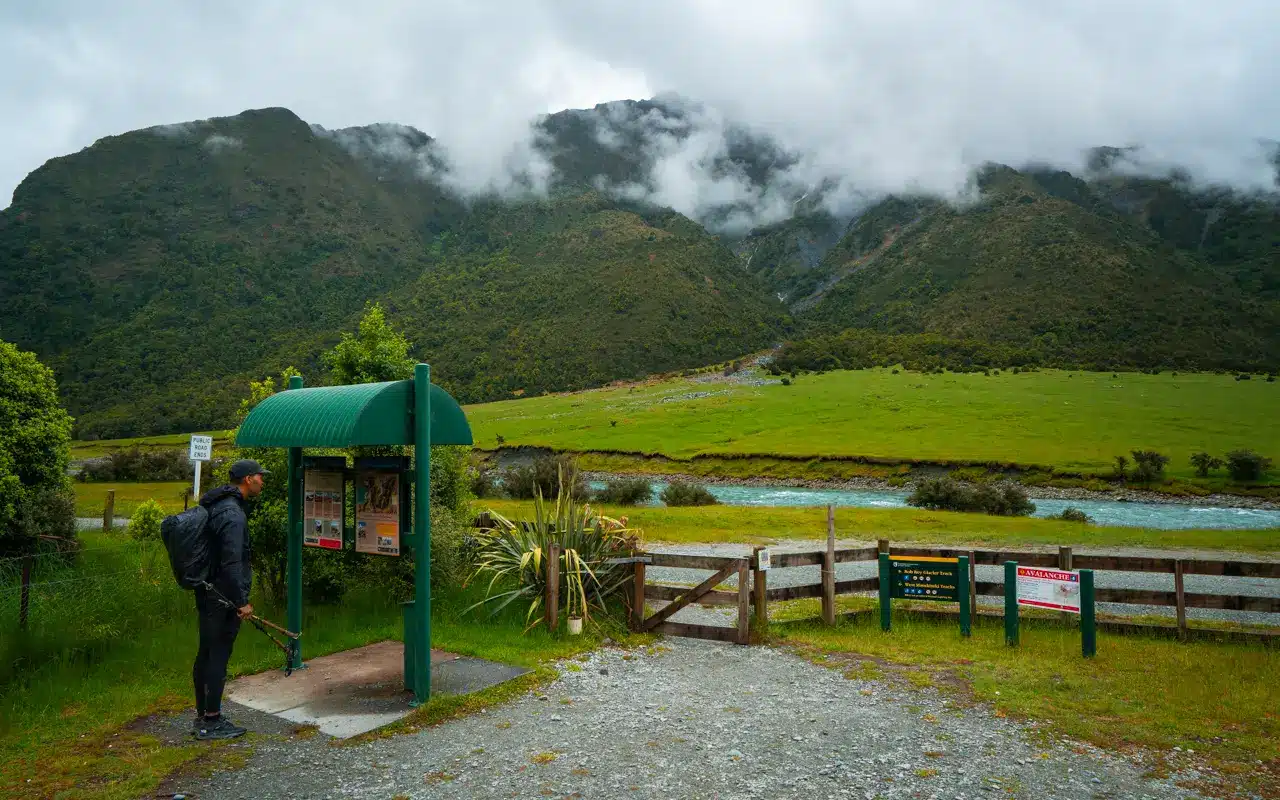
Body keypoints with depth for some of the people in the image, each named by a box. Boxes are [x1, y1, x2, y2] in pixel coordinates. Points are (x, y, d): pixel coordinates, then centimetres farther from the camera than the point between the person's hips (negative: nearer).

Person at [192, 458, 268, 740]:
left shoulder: (215, 506, 12)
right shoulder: (232, 514, -20)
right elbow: (231, 563, -25)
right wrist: (241, 602, -20)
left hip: (207, 595, 10)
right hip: (224, 598, -10)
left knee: (205, 655, 15)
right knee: (218, 657, -2)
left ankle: (202, 717, 26)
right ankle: (212, 722, 6)